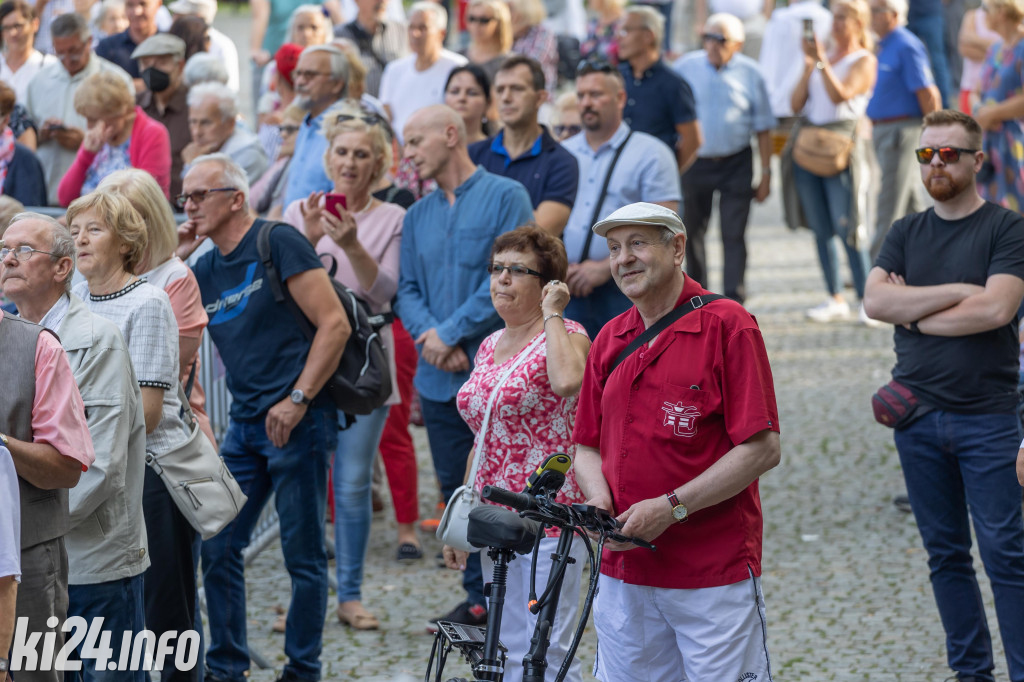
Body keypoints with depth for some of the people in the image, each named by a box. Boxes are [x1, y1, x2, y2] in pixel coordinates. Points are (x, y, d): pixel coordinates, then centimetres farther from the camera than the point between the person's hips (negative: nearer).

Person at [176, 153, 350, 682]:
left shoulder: (279, 244, -8)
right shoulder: (205, 270, 13)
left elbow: (335, 324, -13)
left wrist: (297, 401, -16)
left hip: (297, 421, -7)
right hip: (245, 423, 8)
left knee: (303, 554, 1)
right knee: (217, 548, 7)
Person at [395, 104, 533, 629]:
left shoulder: (505, 197, -5)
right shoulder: (417, 217, 15)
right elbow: (407, 291, 9)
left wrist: (452, 331, -13)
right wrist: (430, 337, -11)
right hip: (440, 376, 6)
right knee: (455, 488, 10)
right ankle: (480, 597, 20)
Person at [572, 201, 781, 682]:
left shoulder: (727, 326, -7)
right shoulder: (610, 339, 13)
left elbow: (762, 449, -12)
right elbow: (587, 444, 18)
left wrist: (671, 507, -16)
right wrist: (598, 498, -4)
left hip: (715, 570, -6)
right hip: (623, 574, 6)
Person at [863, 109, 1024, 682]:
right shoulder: (907, 233, 11)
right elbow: (875, 301, -4)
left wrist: (913, 310, -6)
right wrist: (957, 292, -12)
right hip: (917, 415, 5)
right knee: (946, 553, 10)